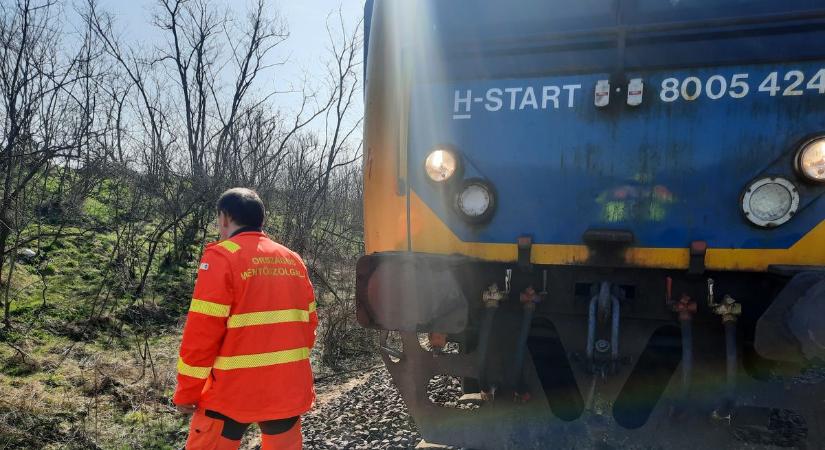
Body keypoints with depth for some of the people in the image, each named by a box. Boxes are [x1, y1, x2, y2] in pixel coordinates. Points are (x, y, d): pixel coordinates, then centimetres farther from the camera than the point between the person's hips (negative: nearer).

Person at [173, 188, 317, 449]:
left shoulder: (222, 256, -9)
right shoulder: (293, 260, 8)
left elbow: (202, 332, -13)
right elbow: (309, 322, 10)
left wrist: (186, 392, -4)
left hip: (234, 391, -5)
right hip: (288, 388, 6)